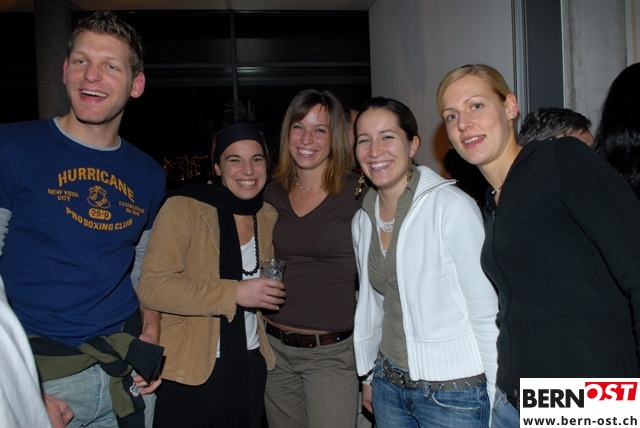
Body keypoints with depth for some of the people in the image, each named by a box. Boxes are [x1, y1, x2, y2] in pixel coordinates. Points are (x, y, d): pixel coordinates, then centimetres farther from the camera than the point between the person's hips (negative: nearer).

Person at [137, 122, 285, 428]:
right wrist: (235, 293, -24)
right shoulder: (183, 207, -13)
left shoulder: (269, 216, 5)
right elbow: (152, 287, -21)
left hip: (251, 366, 5)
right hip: (190, 371, -5)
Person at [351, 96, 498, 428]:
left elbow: (486, 311, -15)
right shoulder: (362, 220, 1)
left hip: (454, 393, -5)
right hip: (389, 385, 5)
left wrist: (498, 398, -11)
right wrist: (369, 373, 15)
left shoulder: (453, 207, -17)